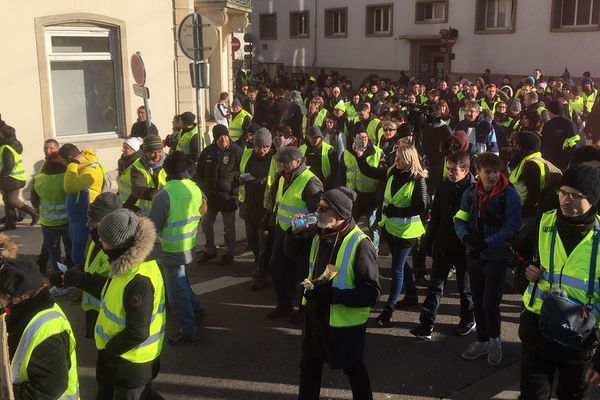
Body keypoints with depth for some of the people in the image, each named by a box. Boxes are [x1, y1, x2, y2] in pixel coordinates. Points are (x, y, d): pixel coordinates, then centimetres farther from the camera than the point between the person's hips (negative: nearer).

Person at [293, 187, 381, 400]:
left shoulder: (359, 245, -26)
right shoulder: (318, 234, -3)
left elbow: (372, 293, -27)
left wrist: (331, 295, -32)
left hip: (345, 322, -7)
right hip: (315, 314, 7)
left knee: (352, 368, 17)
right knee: (309, 365, 22)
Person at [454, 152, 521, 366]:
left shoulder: (509, 195, -13)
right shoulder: (470, 193, 1)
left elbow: (512, 227, -17)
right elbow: (460, 220, 0)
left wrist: (488, 243, -28)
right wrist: (466, 237, -20)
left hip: (497, 257, -5)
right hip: (474, 256, 5)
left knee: (490, 303, -6)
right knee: (478, 301, 15)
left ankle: (495, 339, 21)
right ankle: (482, 341, 34)